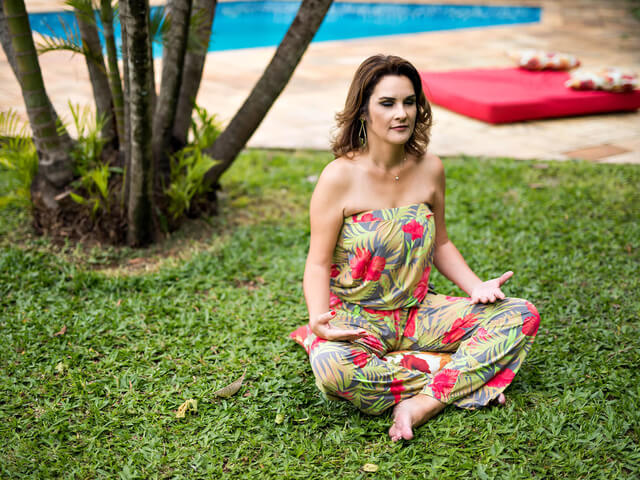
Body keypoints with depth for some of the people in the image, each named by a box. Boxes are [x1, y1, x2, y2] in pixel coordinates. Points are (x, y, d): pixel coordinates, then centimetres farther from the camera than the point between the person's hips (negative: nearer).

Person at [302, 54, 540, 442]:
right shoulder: (340, 177, -14)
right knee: (330, 367, -38)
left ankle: (424, 403, -23)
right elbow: (318, 264, -11)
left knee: (522, 316, -11)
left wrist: (476, 287, -4)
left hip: (418, 314, 5)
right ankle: (462, 383, -18)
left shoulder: (430, 168, -1)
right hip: (355, 321, -4)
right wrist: (319, 318, -30)